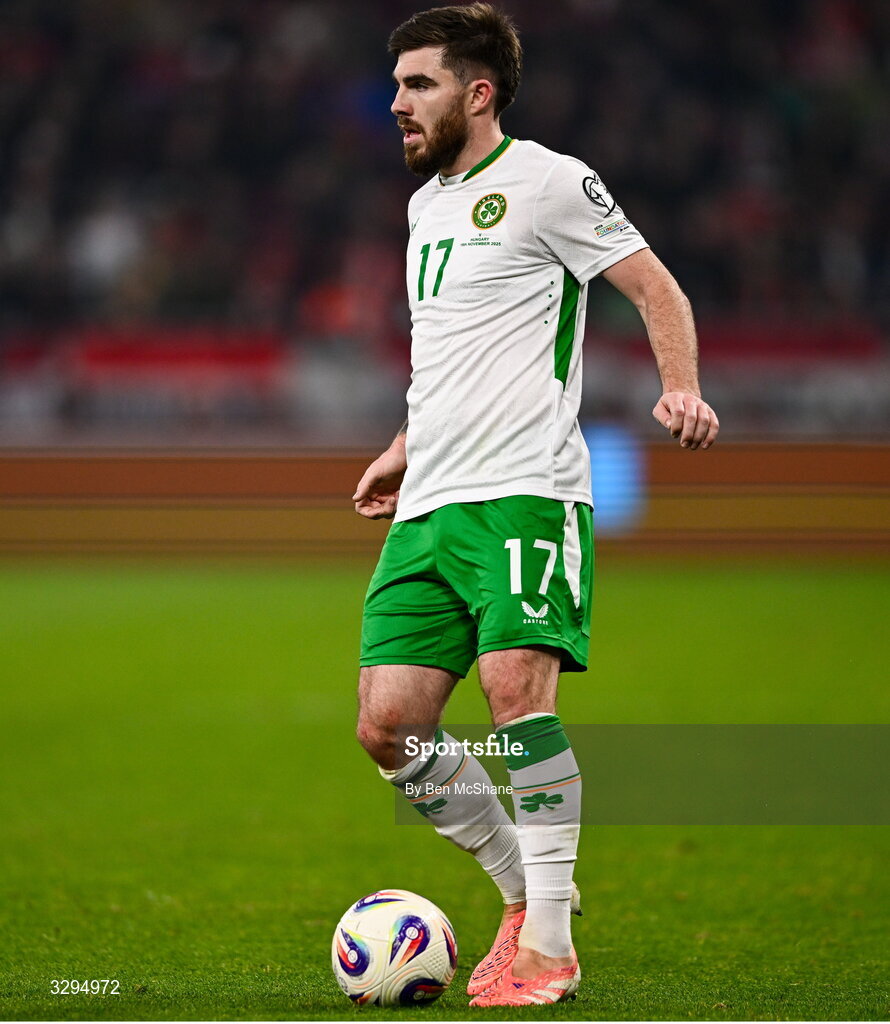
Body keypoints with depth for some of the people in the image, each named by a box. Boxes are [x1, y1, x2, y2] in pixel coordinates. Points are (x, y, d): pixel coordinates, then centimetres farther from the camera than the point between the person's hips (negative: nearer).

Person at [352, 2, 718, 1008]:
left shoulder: (546, 180, -2)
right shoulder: (426, 204, 22)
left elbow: (656, 289, -3)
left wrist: (681, 388, -19)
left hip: (524, 491, -8)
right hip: (427, 508, 8)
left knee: (517, 689, -22)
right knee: (388, 725, -3)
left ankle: (548, 945, -12)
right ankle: (523, 892, 14)